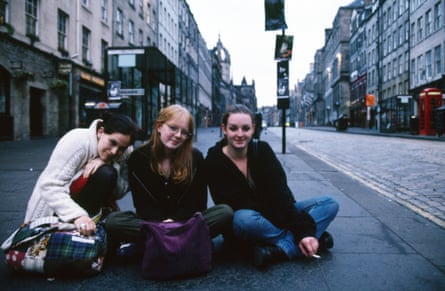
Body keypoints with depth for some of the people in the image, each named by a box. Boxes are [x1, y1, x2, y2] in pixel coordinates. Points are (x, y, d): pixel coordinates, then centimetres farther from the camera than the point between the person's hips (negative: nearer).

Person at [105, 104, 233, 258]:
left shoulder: (195, 157, -1)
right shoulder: (138, 157, -4)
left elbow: (198, 201, -4)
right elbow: (142, 202, -9)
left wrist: (175, 222, -21)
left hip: (185, 219, 1)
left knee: (225, 213, -25)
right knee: (113, 221, -28)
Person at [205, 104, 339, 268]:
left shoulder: (262, 150, -4)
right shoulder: (214, 161, -12)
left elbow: (280, 192, -13)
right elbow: (233, 205, -18)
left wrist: (303, 231, -26)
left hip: (275, 213, 4)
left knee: (330, 204, -12)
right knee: (244, 219, -40)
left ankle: (280, 249, -32)